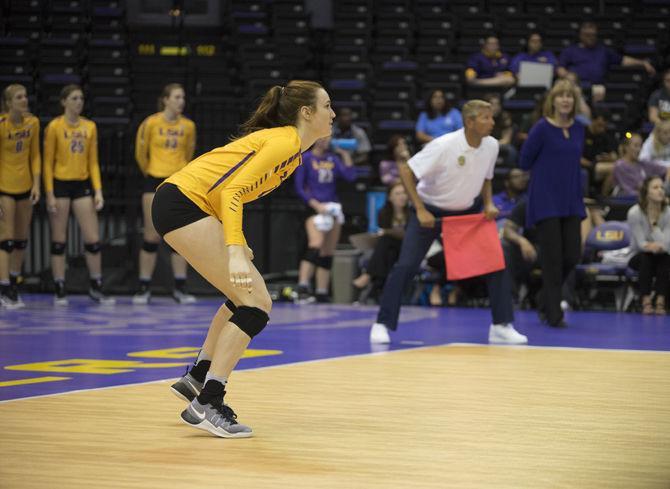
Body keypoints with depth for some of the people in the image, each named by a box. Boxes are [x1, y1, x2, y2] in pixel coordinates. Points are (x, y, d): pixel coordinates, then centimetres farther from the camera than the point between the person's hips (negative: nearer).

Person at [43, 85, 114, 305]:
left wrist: (98, 190, 1)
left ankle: (96, 287, 12)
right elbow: (48, 162, -4)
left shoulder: (90, 127, 7)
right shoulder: (54, 127, -5)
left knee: (93, 239, 1)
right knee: (59, 240, 1)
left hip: (82, 185, 4)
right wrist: (49, 194, -10)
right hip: (60, 184, -4)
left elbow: (93, 162, 10)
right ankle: (60, 291, 8)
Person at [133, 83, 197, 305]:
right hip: (155, 182, -3)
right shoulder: (151, 123, -7)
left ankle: (180, 288, 7)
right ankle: (144, 288, 5)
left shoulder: (188, 126, 2)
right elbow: (140, 153, 5)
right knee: (152, 236, -1)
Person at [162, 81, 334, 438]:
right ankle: (206, 405, -12)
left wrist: (236, 244, 17)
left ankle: (196, 379, 25)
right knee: (255, 304, -12)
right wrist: (235, 252, -29)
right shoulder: (284, 142, -13)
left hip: (184, 204, 10)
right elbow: (232, 191, -21)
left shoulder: (291, 150, 16)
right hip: (182, 203, -10)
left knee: (250, 299, 16)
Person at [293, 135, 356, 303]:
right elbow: (299, 187, -5)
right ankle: (302, 287, -35)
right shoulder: (306, 159, -1)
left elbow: (350, 176, 1)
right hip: (314, 208, -6)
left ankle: (322, 294, 8)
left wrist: (345, 155, 1)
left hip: (333, 208, 6)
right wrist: (316, 205, -15)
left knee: (328, 254, 5)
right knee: (315, 245, -27)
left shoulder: (333, 158, 13)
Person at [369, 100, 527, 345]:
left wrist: (488, 204, -6)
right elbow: (406, 171, -20)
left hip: (467, 212, 5)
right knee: (405, 266, -13)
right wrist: (420, 210, -25)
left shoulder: (491, 145, -8)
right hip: (430, 211, -5)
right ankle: (382, 324, -2)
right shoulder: (444, 146, -25)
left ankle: (502, 325, 3)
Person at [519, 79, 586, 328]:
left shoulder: (578, 129, 7)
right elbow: (525, 161, -2)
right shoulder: (542, 128, -9)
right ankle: (554, 314, 3)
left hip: (570, 201, 5)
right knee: (553, 257, -6)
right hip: (546, 201, -5)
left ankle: (546, 302, 25)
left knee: (572, 255, 3)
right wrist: (547, 171, 9)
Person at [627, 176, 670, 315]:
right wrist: (651, 246, -38)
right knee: (645, 257, -35)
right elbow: (641, 243, -17)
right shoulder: (635, 213, -14)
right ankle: (646, 302, -38)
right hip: (638, 257, -1)